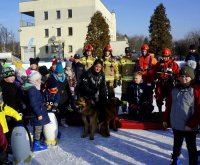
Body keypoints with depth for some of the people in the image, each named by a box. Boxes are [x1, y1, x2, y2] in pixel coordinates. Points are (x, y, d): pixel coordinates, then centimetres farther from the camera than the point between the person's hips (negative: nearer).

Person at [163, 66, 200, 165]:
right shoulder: (175, 90, 2)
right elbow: (169, 106, 8)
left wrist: (191, 124, -17)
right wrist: (165, 119, 10)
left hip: (189, 127, -5)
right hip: (176, 125, 5)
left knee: (191, 148, 11)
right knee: (176, 145, 24)